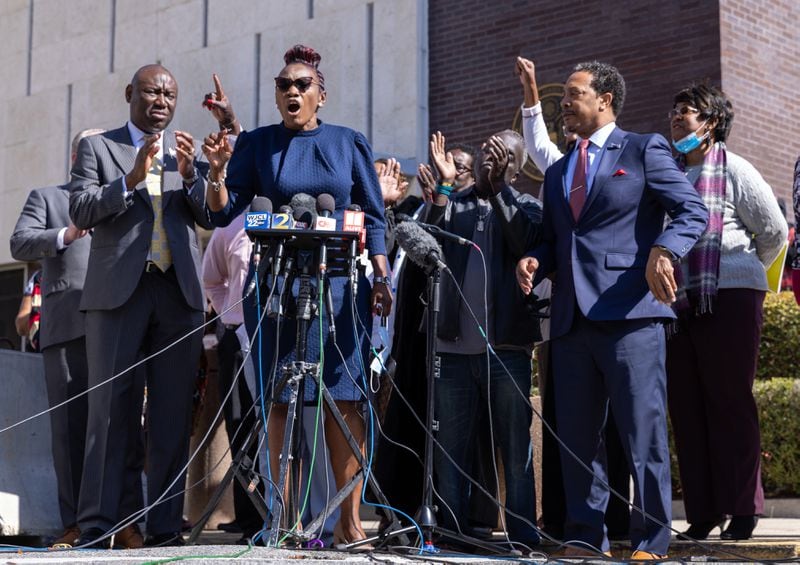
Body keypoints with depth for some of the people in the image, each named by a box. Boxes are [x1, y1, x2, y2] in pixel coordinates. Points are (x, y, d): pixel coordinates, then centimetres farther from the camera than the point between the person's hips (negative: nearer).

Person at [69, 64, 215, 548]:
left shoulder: (187, 152, 17)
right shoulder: (96, 146, 10)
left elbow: (209, 217, 8)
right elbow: (80, 211, -3)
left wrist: (190, 175, -10)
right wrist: (131, 179, -15)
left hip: (180, 292, 3)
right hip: (118, 290, -3)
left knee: (174, 412, 2)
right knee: (110, 409, -4)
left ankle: (166, 526, 7)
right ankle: (97, 527, -1)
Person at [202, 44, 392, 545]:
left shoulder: (349, 143, 8)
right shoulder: (258, 145, 7)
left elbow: (373, 217, 7)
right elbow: (223, 212, 4)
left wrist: (382, 277, -2)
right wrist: (219, 168, -14)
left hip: (340, 284, 0)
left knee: (344, 397, -5)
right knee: (281, 399, -2)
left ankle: (350, 519, -2)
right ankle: (288, 518, 2)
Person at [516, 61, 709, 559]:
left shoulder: (645, 150, 5)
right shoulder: (557, 172, 23)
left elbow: (693, 211, -2)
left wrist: (663, 251, -21)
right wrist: (535, 263, 3)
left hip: (629, 313, -6)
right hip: (572, 319, 6)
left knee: (643, 431, -5)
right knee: (576, 436, 7)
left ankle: (650, 543, 2)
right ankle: (585, 537, 17)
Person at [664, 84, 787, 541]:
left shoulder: (733, 169, 0)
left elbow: (775, 232, 5)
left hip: (730, 298, -5)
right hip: (679, 299, 5)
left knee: (731, 401, -4)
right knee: (687, 405, 3)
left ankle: (743, 509, 3)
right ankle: (703, 512, 9)